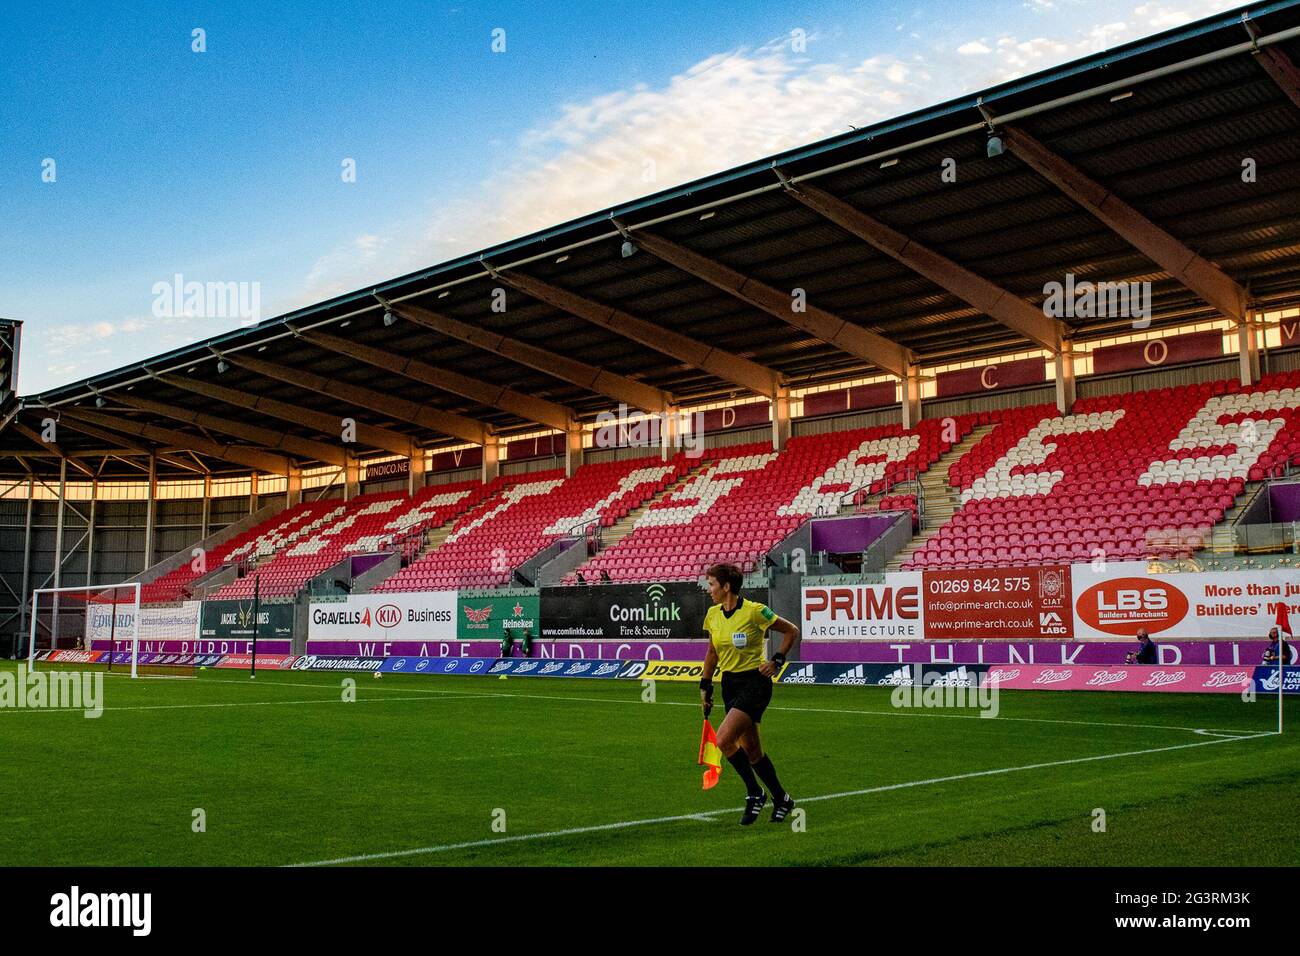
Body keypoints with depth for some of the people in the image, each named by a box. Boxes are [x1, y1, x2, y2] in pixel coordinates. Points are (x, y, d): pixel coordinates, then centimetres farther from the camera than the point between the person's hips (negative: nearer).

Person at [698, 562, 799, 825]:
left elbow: (791, 631, -3)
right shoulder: (712, 615, 4)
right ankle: (781, 798, 25)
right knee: (751, 750, 8)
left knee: (724, 739, -20)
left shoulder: (754, 611, -14)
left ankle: (755, 793, -2)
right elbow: (712, 653, 18)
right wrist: (705, 686, 14)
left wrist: (777, 661, -8)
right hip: (730, 683, 7)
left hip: (755, 682, -7)